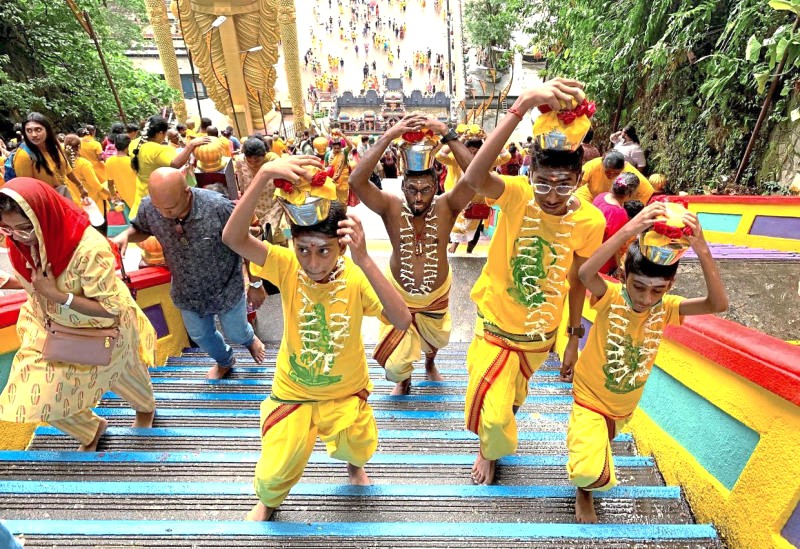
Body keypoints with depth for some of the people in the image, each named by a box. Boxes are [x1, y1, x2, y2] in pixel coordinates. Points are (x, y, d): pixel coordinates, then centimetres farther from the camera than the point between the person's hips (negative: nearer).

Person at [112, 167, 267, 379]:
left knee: (235, 333, 20)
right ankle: (225, 361, 59)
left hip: (227, 289, -3)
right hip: (187, 293, 4)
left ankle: (250, 339, 60)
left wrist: (256, 284, -10)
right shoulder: (148, 207, -21)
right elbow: (141, 229, 4)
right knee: (201, 336, 26)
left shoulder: (219, 207, -33)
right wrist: (125, 235, -21)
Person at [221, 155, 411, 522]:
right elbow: (232, 237, -37)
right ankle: (268, 502, 44)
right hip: (293, 390, 0)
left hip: (346, 391, 0)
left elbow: (402, 321, -39)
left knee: (359, 450, 16)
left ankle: (352, 462, 58)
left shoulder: (355, 275, -25)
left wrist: (364, 260, -48)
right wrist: (265, 174, -49)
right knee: (274, 475, 3)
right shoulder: (286, 266, -22)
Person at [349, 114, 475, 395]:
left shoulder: (446, 207, -20)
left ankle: (430, 364, 66)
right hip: (399, 296, -1)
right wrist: (389, 136, -39)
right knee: (394, 364, -3)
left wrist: (448, 134, -36)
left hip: (437, 295, 2)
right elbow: (356, 180, -36)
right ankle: (404, 381, 36)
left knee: (435, 341, 28)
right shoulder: (391, 207, -21)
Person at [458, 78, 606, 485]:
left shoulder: (590, 220, -16)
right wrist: (524, 104, -50)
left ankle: (500, 431, 65)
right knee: (492, 413, 6)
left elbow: (577, 282, -2)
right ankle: (490, 450, 45)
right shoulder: (516, 196, -23)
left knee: (514, 396, 28)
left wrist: (574, 338, 6)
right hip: (497, 325, -2)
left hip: (541, 332, 3)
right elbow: (474, 177, -47)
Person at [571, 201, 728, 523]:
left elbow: (718, 305, -27)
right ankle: (585, 490, 18)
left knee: (600, 446, 28)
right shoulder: (611, 297, -23)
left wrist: (702, 251, -36)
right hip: (589, 399, -5)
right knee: (592, 475, -20)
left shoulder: (665, 308, -11)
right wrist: (628, 231, -50)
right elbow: (585, 273, -45)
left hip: (624, 407, 5)